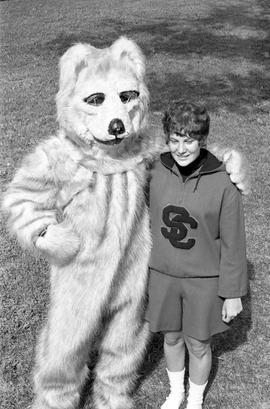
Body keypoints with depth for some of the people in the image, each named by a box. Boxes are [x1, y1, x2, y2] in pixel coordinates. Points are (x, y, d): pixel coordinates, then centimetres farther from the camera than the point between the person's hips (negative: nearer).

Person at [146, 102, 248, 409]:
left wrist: (233, 293, -7)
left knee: (198, 345, 15)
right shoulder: (156, 173, -10)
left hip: (204, 280, -2)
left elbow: (233, 243, -11)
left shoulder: (223, 184, -18)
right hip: (162, 276, 3)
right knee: (172, 338, 21)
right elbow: (146, 223, 2)